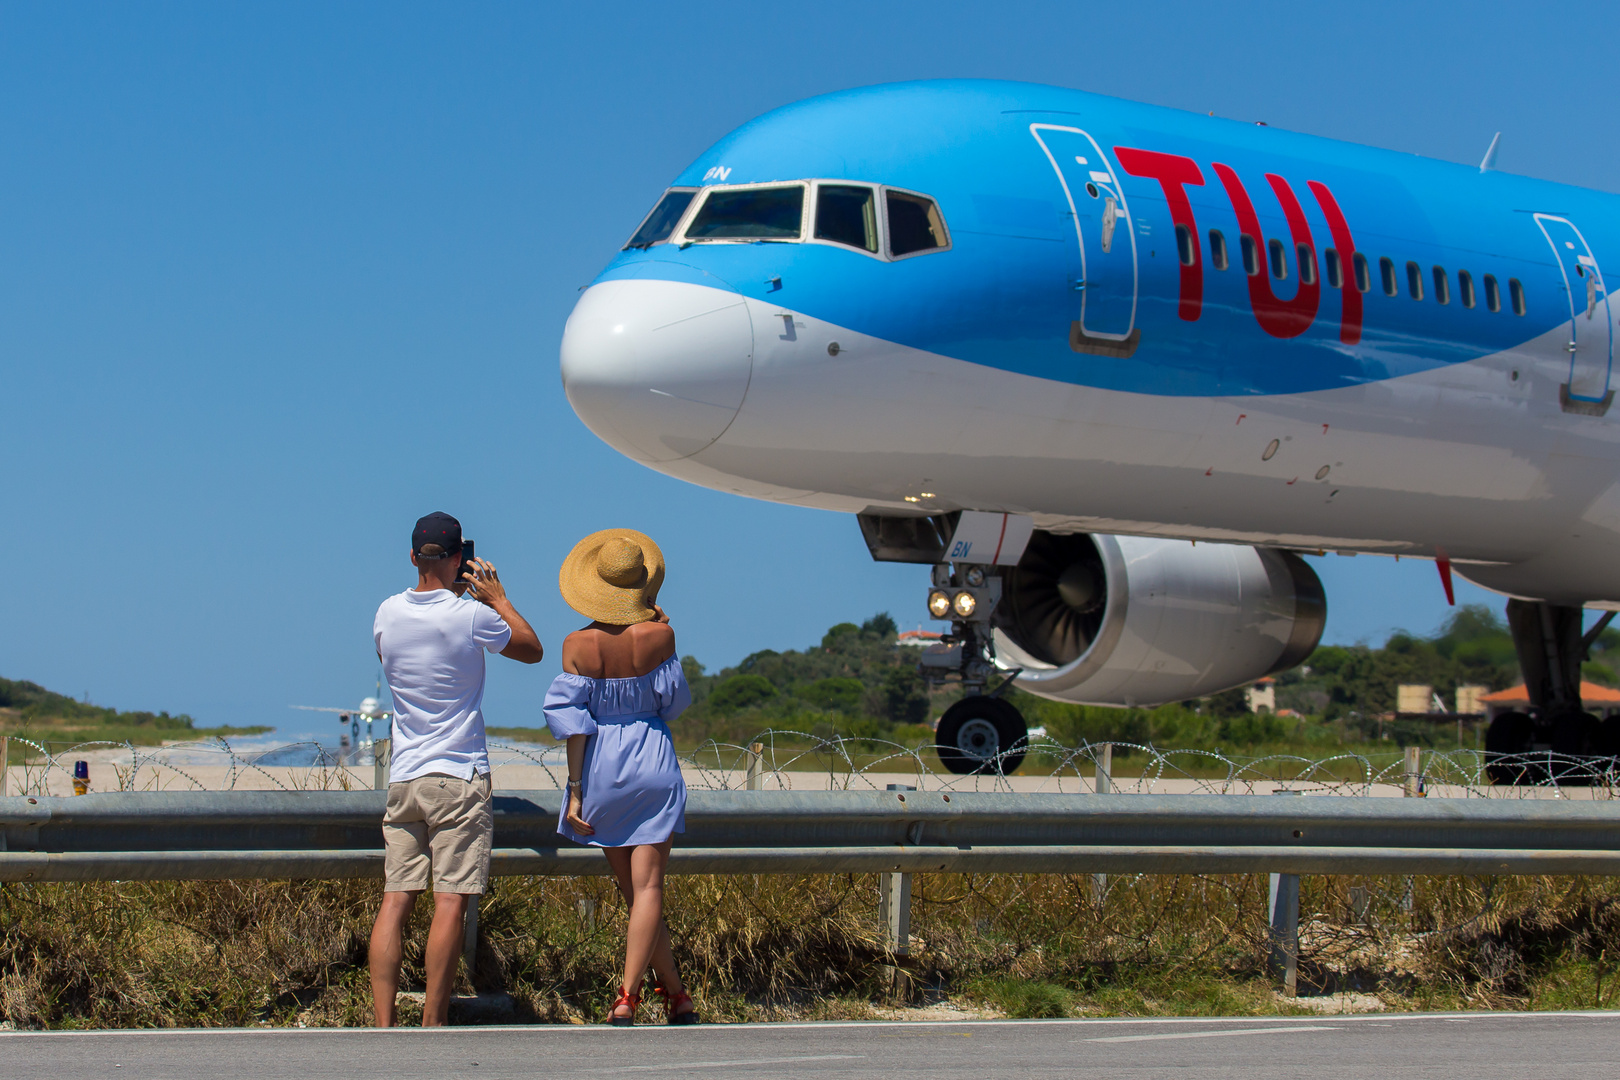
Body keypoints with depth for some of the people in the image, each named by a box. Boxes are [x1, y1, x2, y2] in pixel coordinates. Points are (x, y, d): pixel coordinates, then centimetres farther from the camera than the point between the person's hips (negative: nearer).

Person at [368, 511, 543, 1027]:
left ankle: (383, 1024, -4)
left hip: (402, 778, 5)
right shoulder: (472, 616, -9)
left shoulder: (388, 613, 4)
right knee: (450, 901, -4)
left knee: (395, 900, 2)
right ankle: (433, 1023, -6)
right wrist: (497, 597, 17)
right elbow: (533, 650, 7)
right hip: (459, 776, -5)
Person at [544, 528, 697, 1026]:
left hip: (601, 767, 1)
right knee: (648, 887, -2)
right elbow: (672, 699, 3)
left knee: (635, 889, 12)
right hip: (653, 761, -1)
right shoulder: (659, 635, -9)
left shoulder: (578, 645, -7)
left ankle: (676, 994, 19)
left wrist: (576, 793, -4)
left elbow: (574, 722, -8)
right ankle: (627, 998, -15)